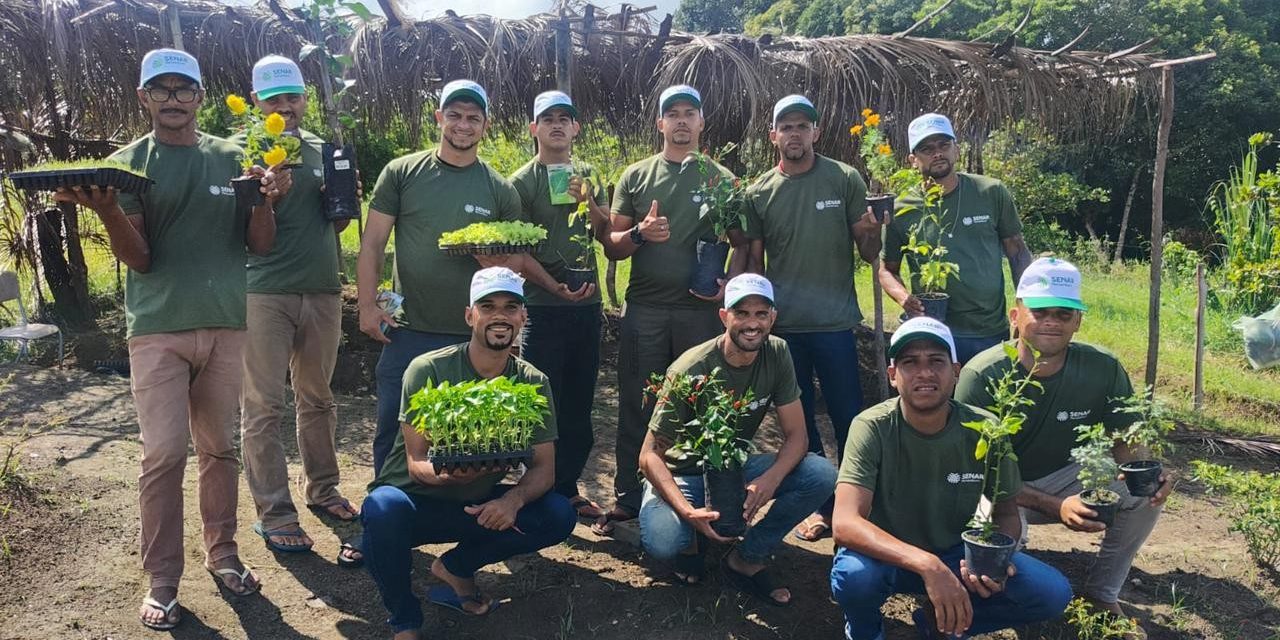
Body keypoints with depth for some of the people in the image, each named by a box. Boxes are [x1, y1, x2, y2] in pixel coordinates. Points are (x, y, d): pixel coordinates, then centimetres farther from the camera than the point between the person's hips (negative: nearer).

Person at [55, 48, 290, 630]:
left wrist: (264, 199, -14)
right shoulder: (128, 163, 3)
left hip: (226, 324, 2)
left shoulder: (232, 158, 7)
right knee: (164, 453, -5)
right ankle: (162, 580, 6)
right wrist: (105, 210, -22)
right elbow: (138, 258, -3)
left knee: (219, 447, 10)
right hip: (158, 327, -2)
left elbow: (261, 245, 5)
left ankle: (222, 554, 23)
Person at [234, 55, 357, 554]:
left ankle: (321, 488, 29)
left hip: (322, 289, 5)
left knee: (318, 399, 15)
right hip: (265, 292, -5)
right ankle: (274, 514, 6)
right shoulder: (241, 149, -2)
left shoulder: (322, 150, 12)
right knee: (263, 407, -1)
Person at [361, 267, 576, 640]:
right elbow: (415, 463, -18)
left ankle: (454, 567, 5)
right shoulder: (429, 370, -16)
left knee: (559, 516, -18)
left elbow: (543, 467, -8)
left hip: (478, 506, 4)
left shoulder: (533, 383, -6)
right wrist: (444, 473, -42)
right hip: (415, 500, -3)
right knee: (385, 506, -37)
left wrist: (514, 498, -32)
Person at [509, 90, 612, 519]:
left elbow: (607, 234, 7)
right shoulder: (523, 181, -1)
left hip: (587, 303, 5)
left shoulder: (589, 175, 13)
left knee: (580, 401, 10)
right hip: (543, 306, -5)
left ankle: (568, 488, 21)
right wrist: (554, 286, -15)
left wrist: (588, 202, -11)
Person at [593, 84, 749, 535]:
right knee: (636, 407, 4)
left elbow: (742, 243, 9)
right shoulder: (636, 176, 10)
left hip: (701, 308, 0)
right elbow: (611, 247, 8)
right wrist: (639, 233, -13)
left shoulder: (721, 179, 9)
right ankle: (627, 501, 15)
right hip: (644, 308, 1)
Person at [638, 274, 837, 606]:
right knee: (662, 542, -35)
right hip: (684, 472, -4)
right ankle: (691, 539, 5)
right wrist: (688, 511, -39)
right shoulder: (691, 370, -24)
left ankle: (746, 560, -4)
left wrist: (770, 479, -32)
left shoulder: (776, 354, -11)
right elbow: (650, 455, -22)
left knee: (822, 474, -20)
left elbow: (796, 435, -9)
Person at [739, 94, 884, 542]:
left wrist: (872, 230, -18)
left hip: (835, 322, -2)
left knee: (849, 418, 4)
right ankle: (820, 504, 25)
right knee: (798, 420, 11)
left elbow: (868, 254, 2)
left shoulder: (845, 180, 0)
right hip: (783, 324, 2)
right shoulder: (759, 194, 4)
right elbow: (754, 261, 11)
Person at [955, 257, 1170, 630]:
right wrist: (1056, 506, -33)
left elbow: (1125, 442, -1)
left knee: (1145, 491, -20)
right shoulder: (982, 375, -24)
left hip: (1067, 477, 4)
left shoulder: (1103, 370, -14)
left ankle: (1103, 592, 5)